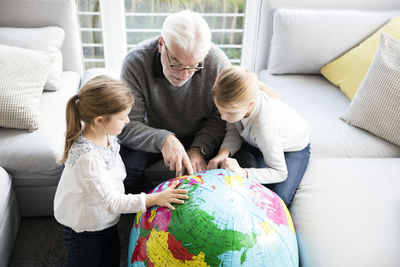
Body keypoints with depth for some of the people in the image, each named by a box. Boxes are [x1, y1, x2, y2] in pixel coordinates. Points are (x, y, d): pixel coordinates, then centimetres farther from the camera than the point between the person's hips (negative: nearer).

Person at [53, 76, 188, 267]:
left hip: (106, 222, 8)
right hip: (87, 231, -8)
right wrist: (153, 199, -30)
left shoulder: (103, 133, -11)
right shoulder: (88, 159, -36)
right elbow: (111, 202, -30)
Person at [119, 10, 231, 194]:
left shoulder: (218, 63, -21)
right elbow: (127, 125, -24)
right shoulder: (135, 63, -24)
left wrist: (199, 149, -27)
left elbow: (219, 119, -11)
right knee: (124, 166, -29)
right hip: (154, 135, 0)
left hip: (201, 138, 1)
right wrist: (163, 139, -42)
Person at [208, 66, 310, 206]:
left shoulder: (264, 127, -47)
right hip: (257, 141, 5)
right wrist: (224, 152, -37)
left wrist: (243, 173, -49)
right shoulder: (236, 100, -31)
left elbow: (280, 173, -35)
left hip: (293, 148, -5)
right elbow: (233, 131, -16)